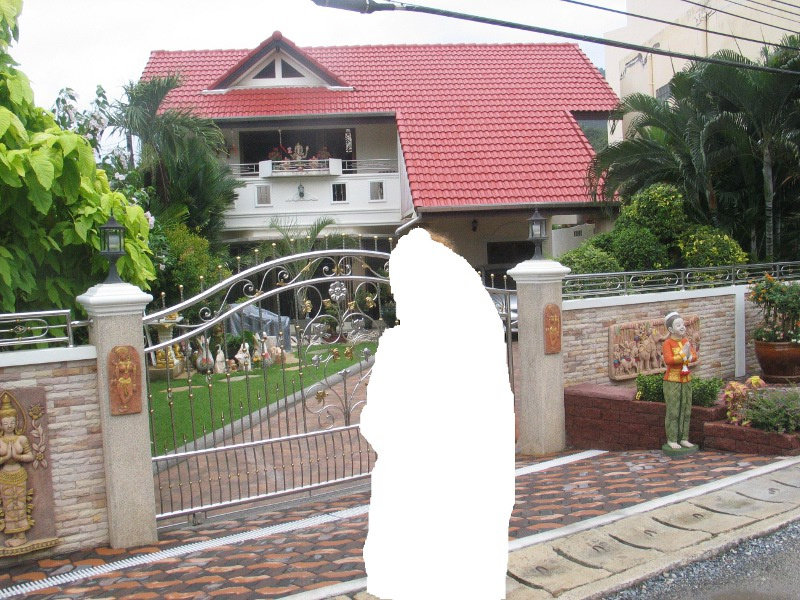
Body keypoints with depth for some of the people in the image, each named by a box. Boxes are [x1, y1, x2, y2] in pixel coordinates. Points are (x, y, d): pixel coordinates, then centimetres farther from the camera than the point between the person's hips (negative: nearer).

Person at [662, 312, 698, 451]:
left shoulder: (686, 341, 8)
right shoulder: (668, 343, -11)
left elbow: (694, 356, -1)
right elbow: (668, 360, -23)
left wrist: (688, 356, -21)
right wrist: (683, 355, -21)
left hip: (686, 380, 6)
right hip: (672, 381, -6)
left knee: (686, 410, 9)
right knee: (673, 411, -3)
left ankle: (684, 438, 18)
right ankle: (671, 440, 5)